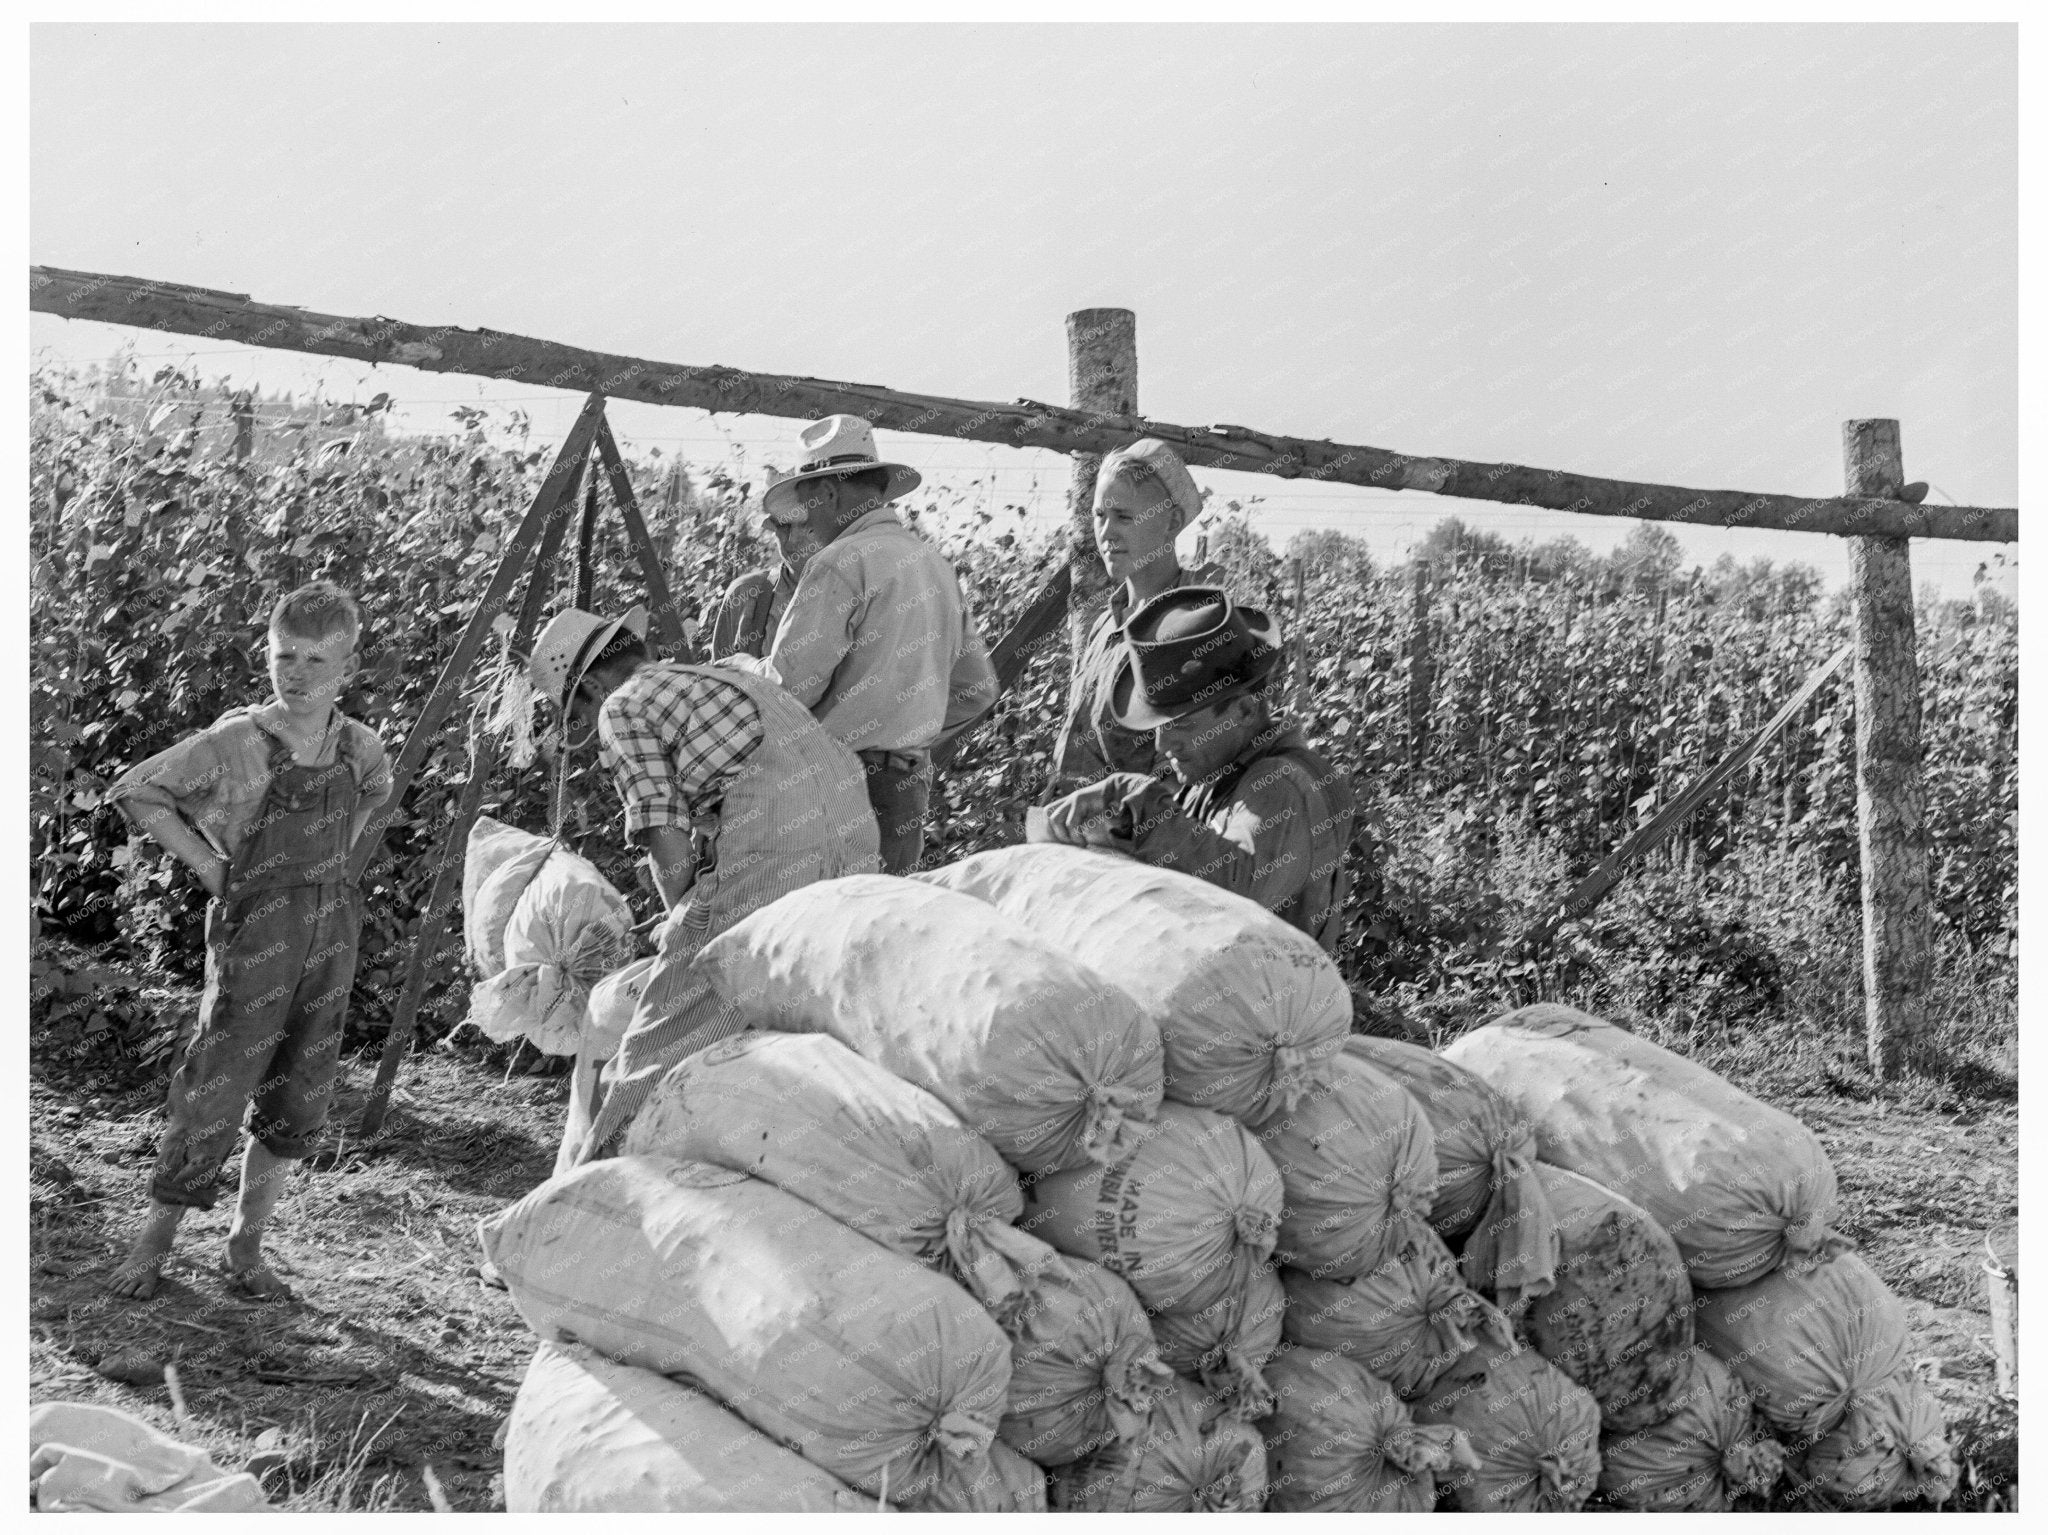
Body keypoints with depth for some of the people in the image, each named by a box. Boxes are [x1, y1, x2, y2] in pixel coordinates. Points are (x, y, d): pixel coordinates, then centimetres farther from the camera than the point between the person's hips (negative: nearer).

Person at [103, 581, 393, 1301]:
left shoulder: (358, 744, 2)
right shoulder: (236, 742, -13)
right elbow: (135, 790, -7)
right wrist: (209, 864, -8)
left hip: (333, 931, 5)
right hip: (256, 930, -5)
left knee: (297, 1102, 10)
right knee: (215, 1087, -4)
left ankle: (246, 1243, 22)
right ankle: (154, 1241, 14)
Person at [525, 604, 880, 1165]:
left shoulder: (623, 707, 10)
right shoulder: (731, 676, 32)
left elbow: (669, 851, -1)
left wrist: (685, 928, 17)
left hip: (764, 851, -7)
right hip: (856, 832, 7)